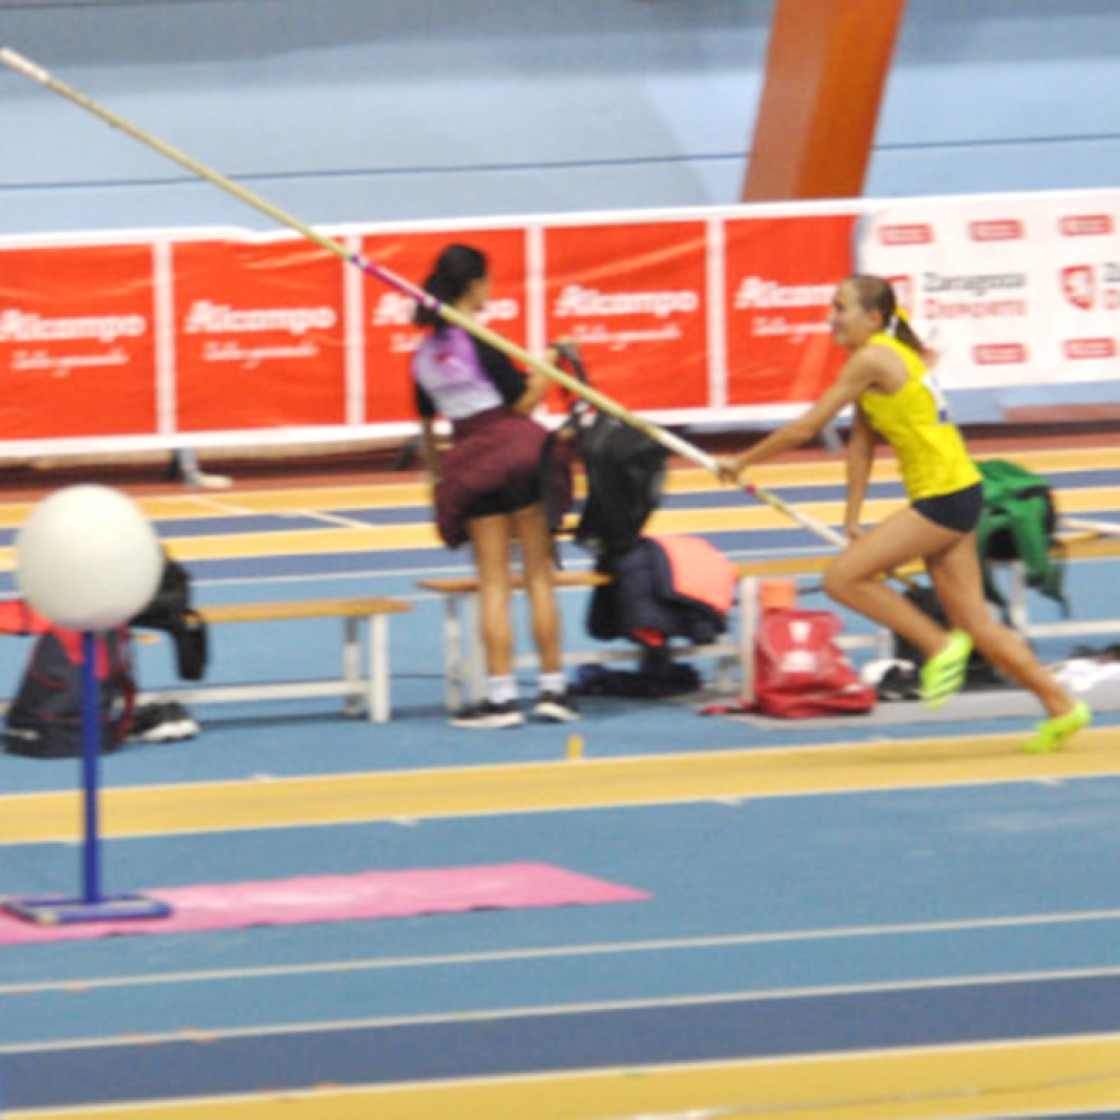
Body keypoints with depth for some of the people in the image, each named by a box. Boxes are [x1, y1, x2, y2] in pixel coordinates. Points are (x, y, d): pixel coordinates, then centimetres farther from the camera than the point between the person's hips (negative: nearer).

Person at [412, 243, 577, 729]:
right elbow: (522, 402, -9)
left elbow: (426, 426, 14)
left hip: (470, 466, 4)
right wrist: (549, 367, 2)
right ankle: (552, 689, 5)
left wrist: (438, 473, 26)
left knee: (493, 583, 6)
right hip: (517, 452, -4)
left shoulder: (424, 356, 6)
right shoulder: (480, 343, -11)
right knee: (538, 574, 4)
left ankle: (501, 695, 0)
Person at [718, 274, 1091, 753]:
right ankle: (1062, 707, 14)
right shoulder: (877, 359, 15)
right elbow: (860, 443, 19)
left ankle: (940, 644, -1)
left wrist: (742, 462, -2)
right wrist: (852, 520, 17)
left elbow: (803, 429, -13)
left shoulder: (872, 360, -14)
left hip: (945, 496, -10)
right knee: (974, 622, 10)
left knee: (843, 577, -10)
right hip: (951, 497, 10)